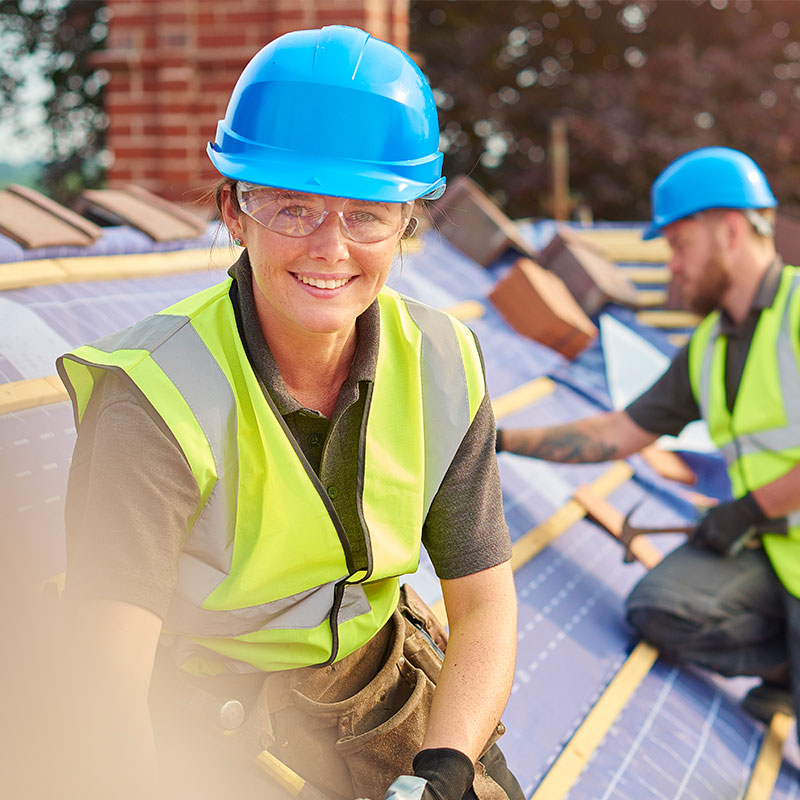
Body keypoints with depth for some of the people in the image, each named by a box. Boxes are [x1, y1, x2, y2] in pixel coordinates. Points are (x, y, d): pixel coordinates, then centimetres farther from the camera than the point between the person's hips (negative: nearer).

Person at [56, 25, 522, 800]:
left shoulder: (444, 367, -10)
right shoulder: (155, 396, -24)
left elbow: (483, 603, -5)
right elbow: (109, 677, -24)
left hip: (373, 681, 4)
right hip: (198, 716, -4)